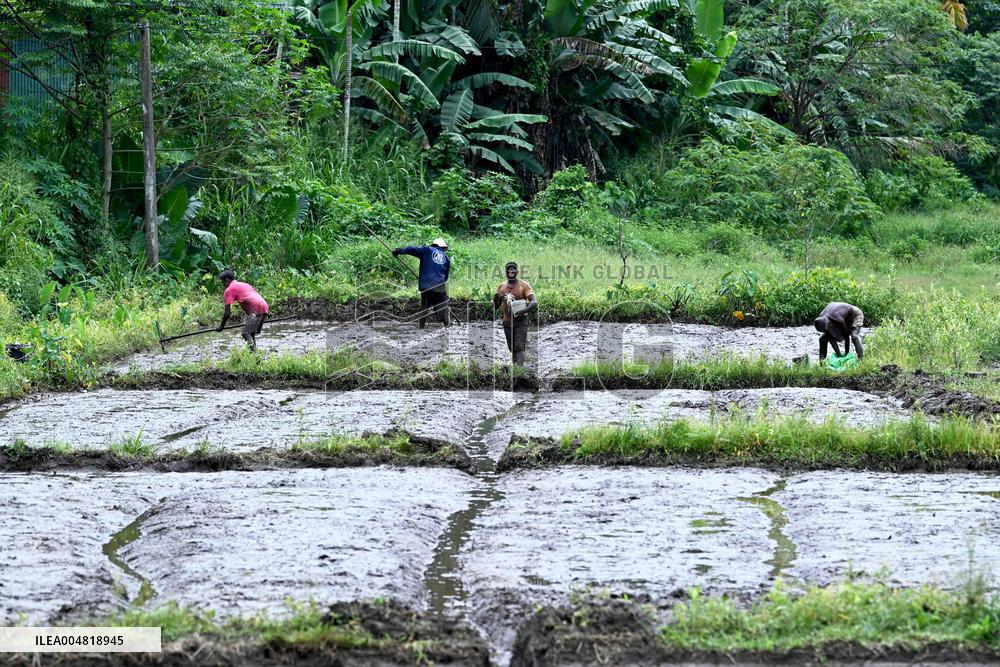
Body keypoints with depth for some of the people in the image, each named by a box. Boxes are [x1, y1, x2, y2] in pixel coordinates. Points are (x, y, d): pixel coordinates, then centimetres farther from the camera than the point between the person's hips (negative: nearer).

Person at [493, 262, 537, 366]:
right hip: (507, 322, 5)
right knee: (512, 349, 9)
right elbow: (495, 306, 14)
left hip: (521, 321, -5)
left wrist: (524, 311, -32)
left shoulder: (523, 285, -6)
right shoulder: (502, 287, 7)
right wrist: (496, 299, -10)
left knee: (519, 348, -16)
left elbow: (534, 303, -14)